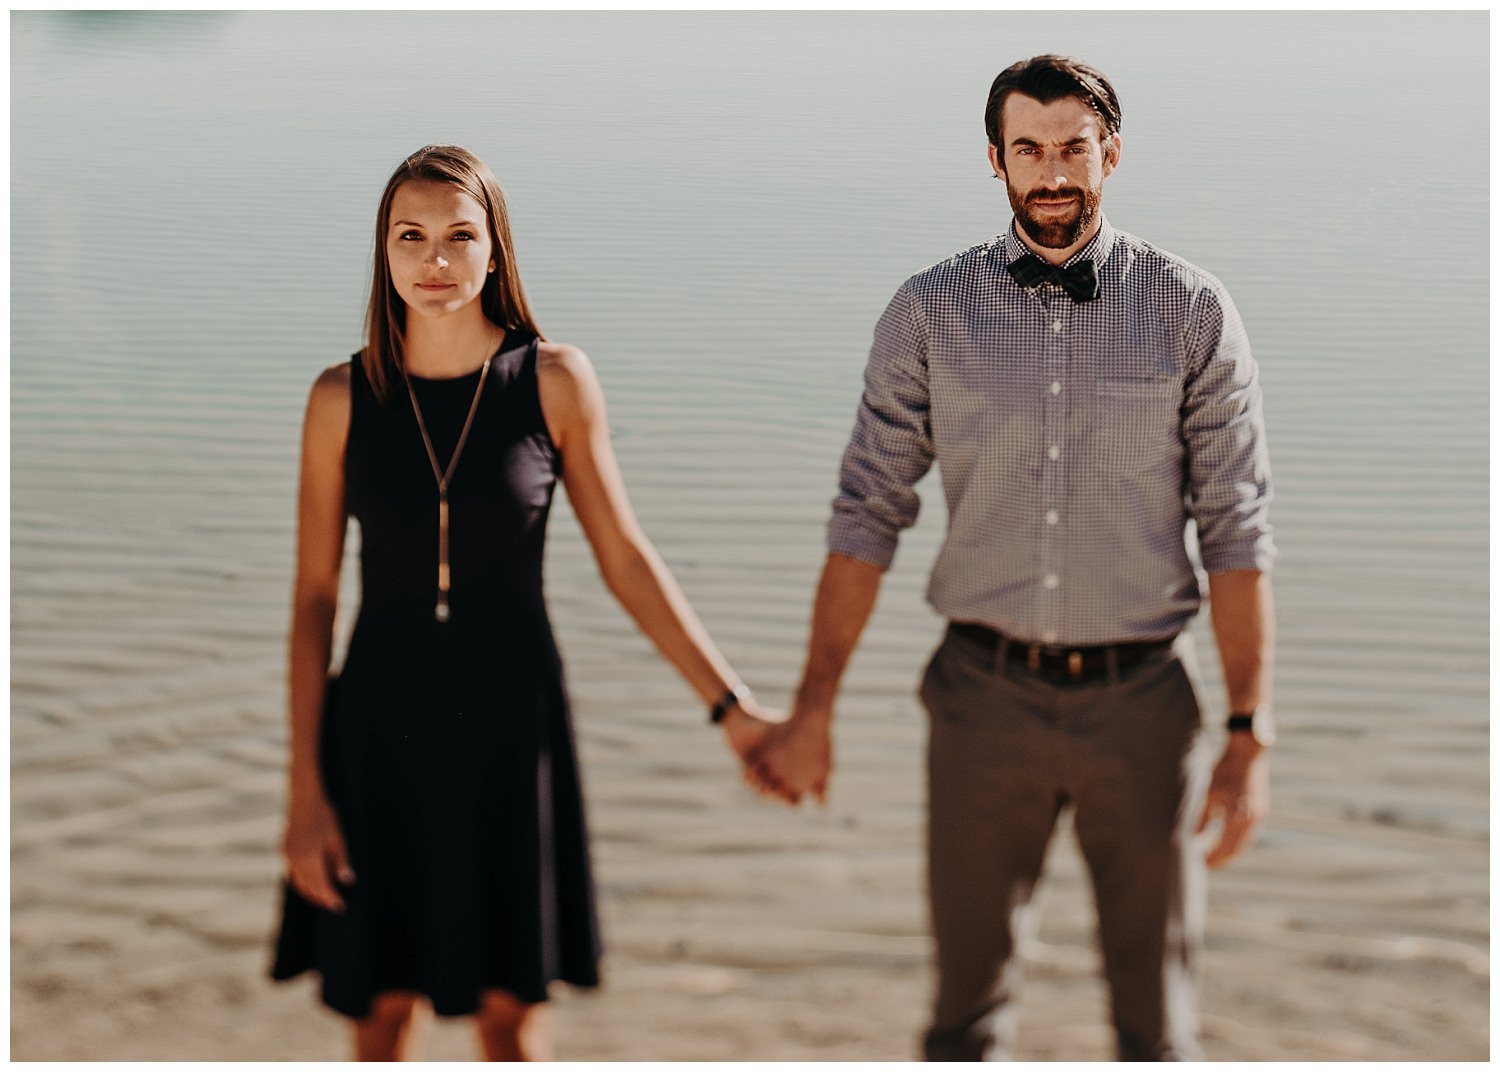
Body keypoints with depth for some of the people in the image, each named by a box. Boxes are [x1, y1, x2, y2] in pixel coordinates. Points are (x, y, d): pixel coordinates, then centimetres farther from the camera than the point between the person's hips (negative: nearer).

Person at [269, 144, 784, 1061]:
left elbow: (626, 560, -3)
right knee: (386, 1010, 7)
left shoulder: (555, 381, -7)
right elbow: (314, 598, -2)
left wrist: (734, 707, -7)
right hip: (384, 730, 1)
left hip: (511, 726, 0)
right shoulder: (344, 397, -5)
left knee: (511, 1008, 8)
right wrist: (304, 787, -5)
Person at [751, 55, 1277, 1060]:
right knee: (970, 999, 10)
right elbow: (867, 517, 2)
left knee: (1157, 1014, 11)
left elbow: (1237, 534, -2)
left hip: (1142, 698, 0)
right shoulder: (930, 312, 1)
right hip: (987, 694, 1)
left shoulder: (1192, 311, -1)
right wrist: (813, 711, -1)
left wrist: (1252, 735, -7)